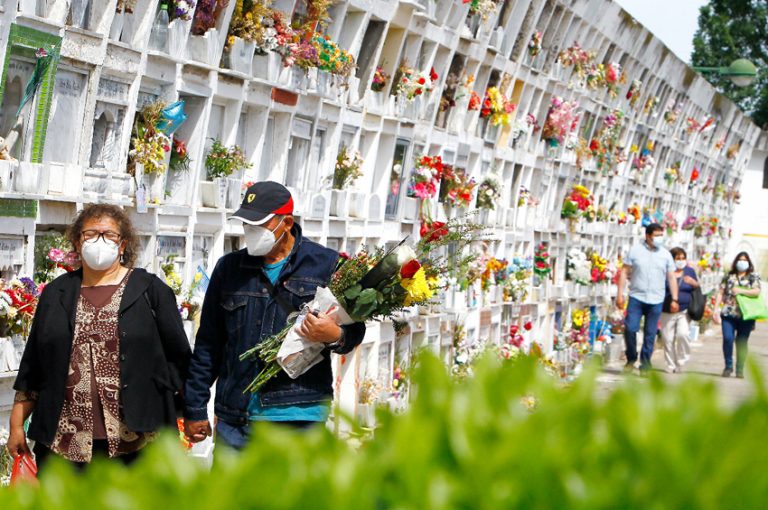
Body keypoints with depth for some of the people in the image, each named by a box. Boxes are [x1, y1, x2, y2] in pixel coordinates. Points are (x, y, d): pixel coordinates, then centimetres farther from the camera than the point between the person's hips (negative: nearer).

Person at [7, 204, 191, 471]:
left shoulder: (150, 290, 5)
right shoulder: (57, 294, 14)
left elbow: (177, 358, 4)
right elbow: (31, 365, 16)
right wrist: (17, 424, 12)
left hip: (133, 441, -2)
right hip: (62, 441, 3)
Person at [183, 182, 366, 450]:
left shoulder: (326, 265, 1)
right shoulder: (229, 267, 12)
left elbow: (355, 329, 7)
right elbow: (208, 344, 16)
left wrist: (336, 337, -17)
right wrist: (195, 408, 13)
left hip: (299, 416, -3)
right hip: (235, 416, 3)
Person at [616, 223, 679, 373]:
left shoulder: (665, 255, 7)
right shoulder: (635, 250, 2)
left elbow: (671, 278, 9)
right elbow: (624, 272, 2)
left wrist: (674, 299, 3)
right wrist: (620, 294, -4)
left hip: (656, 301, 1)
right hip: (636, 297, -1)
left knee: (650, 334, 3)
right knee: (630, 328, -10)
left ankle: (645, 365, 11)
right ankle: (631, 358, 11)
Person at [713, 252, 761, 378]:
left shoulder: (753, 277, 9)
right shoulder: (729, 276, 14)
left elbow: (756, 292, -6)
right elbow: (720, 293, 12)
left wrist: (740, 291, -14)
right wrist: (716, 310, 4)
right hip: (728, 314, 1)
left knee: (742, 343, 2)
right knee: (727, 339, -12)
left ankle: (740, 369, 12)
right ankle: (728, 366, 3)